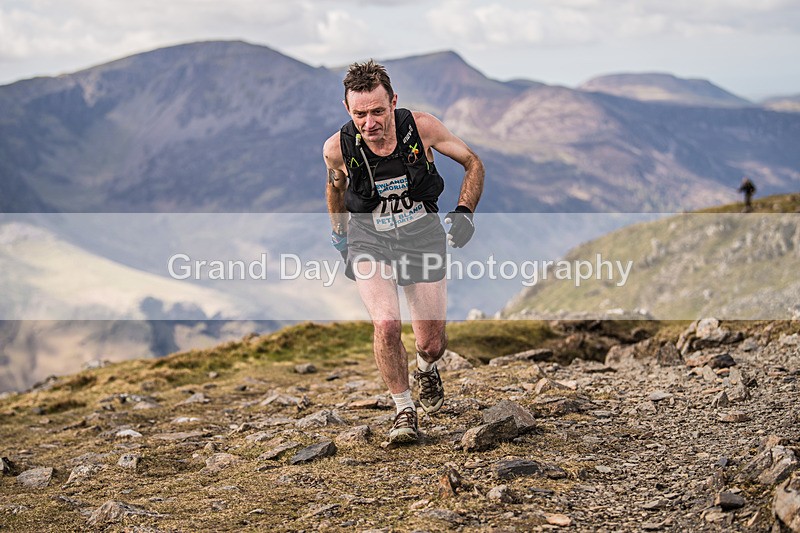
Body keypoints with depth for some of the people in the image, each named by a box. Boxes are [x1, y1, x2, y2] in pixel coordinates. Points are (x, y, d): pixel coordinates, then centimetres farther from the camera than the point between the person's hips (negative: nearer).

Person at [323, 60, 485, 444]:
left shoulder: (422, 128, -19)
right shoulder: (337, 147, -17)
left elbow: (473, 164, -2)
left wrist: (465, 211, -15)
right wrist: (338, 232, 15)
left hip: (422, 238, 1)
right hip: (369, 242, -1)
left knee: (432, 345, 4)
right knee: (386, 324, -26)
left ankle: (426, 369, 43)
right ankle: (404, 411, -4)